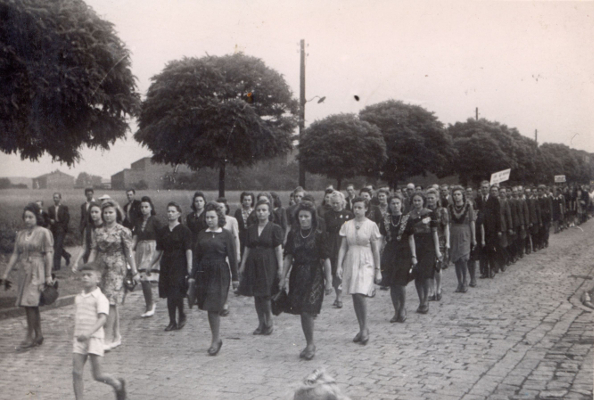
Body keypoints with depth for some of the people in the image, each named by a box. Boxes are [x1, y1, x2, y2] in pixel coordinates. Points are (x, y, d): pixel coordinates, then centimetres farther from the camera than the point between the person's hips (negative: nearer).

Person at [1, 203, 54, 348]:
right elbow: (15, 254, 14)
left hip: (37, 271, -5)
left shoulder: (43, 233, -3)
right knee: (32, 305, 8)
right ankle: (38, 335, 16)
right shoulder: (20, 234, 13)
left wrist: (48, 275, -12)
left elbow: (49, 254, -7)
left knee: (30, 303, -11)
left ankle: (30, 336, -2)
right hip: (24, 271, 5)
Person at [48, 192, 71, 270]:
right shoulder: (50, 208, 12)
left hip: (61, 230, -5)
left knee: (58, 247, -10)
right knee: (56, 247, 8)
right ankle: (67, 256, 35)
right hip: (53, 230, 5)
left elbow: (67, 219, -3)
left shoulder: (64, 208, 0)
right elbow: (48, 218, 10)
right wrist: (51, 221, -12)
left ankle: (56, 266, -7)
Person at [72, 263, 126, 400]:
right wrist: (76, 336, 18)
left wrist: (89, 333, -33)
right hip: (79, 339, 6)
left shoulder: (100, 298, -7)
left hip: (94, 338, -6)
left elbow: (102, 318, -19)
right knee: (77, 373, -3)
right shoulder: (78, 298, 13)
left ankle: (118, 384, 24)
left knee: (98, 375, -3)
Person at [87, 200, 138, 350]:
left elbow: (129, 253, -1)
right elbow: (93, 252, 9)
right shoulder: (98, 231, 9)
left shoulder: (123, 231, -2)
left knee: (110, 301, -13)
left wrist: (134, 272, -2)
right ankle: (117, 336, 21)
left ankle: (108, 339, -12)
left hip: (116, 269, -4)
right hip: (101, 269, 5)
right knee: (112, 303, 10)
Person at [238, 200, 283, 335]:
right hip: (253, 265, 5)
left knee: (265, 296, -7)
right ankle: (261, 324, 16)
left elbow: (278, 249, -6)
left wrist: (280, 268, -11)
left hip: (268, 265, -5)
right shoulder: (251, 229, 10)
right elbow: (247, 248, 12)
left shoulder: (275, 229, -2)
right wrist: (242, 266, 8)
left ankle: (269, 324, 9)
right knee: (256, 296, 6)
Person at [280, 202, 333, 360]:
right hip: (297, 275, 4)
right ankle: (309, 344, 19)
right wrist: (283, 277, 5)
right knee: (302, 312, 6)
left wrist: (329, 281, -6)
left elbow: (326, 259, -3)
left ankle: (310, 344, 3)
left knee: (307, 310, -13)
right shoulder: (293, 234, 5)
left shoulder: (319, 235, -5)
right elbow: (288, 257, 8)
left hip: (314, 276, -4)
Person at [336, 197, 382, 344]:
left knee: (360, 295, -17)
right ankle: (361, 329, 20)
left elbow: (376, 250, 0)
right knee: (355, 297, 7)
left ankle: (364, 329, 0)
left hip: (365, 263, -4)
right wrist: (339, 265, -3)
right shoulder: (347, 225, 6)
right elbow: (343, 247, 7)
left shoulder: (371, 225, -2)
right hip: (350, 263, 4)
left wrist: (377, 270, 0)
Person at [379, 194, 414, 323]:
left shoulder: (407, 219, 3)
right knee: (392, 284, 2)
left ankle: (402, 309, 9)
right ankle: (397, 311, 13)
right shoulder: (385, 220, 8)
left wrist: (413, 255, -1)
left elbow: (411, 238, 4)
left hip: (403, 254, -2)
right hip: (389, 253, 3)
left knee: (401, 283, -10)